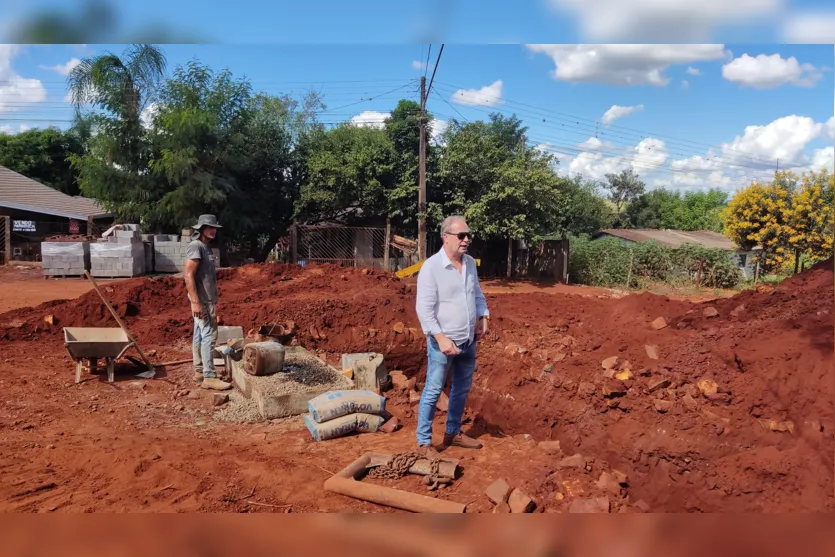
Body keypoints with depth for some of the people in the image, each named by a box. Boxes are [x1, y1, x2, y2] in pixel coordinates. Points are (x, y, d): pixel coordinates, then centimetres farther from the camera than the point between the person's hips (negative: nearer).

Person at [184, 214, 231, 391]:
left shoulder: (206, 248, 15)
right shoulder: (195, 246, -14)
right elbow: (189, 276, -20)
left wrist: (213, 301, 20)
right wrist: (195, 302, -24)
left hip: (207, 300, 10)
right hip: (202, 301, -10)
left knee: (200, 335, 13)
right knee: (209, 336, -10)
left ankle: (199, 372, 20)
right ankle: (209, 377, -7)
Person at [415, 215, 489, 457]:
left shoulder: (470, 263, 5)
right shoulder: (431, 267, -17)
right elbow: (424, 308, -20)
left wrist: (483, 318, 6)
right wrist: (441, 338, -26)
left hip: (468, 341, 7)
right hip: (443, 342, -7)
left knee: (462, 389, 18)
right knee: (433, 391, 2)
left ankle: (453, 433, 35)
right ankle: (424, 442, 15)